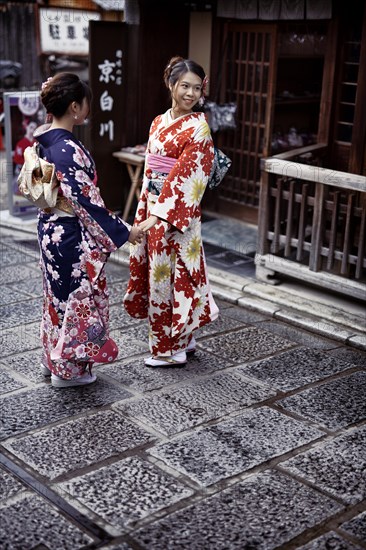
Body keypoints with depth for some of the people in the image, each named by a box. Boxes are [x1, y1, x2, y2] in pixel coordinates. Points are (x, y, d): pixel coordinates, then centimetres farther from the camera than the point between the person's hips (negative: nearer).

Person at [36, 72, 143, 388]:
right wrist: (124, 232, -17)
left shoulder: (47, 140, 3)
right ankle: (68, 368, 19)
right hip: (71, 235, -9)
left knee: (59, 294, 21)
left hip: (51, 228, 9)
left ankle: (53, 358, 36)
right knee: (77, 296, 6)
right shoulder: (68, 149, -24)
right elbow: (87, 202, -24)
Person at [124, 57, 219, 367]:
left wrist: (161, 215, -21)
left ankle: (172, 349, 14)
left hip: (177, 211, -8)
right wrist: (144, 210, 11)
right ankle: (183, 340, 27)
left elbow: (186, 178, -18)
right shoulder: (159, 123, 11)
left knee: (170, 275, 0)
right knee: (155, 270, 13)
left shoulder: (198, 128, -12)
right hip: (153, 208, 8)